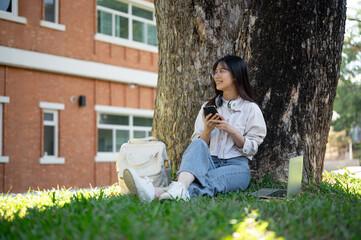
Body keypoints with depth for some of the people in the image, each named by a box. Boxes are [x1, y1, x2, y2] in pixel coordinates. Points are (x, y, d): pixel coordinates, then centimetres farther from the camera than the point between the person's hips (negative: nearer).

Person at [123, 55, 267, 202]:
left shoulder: (251, 109, 9)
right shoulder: (208, 106, 20)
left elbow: (251, 148, 3)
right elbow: (198, 142, 14)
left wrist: (230, 129, -11)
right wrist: (207, 130, -7)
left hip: (236, 166, -2)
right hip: (209, 162, 3)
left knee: (208, 181, -37)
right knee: (198, 145, -33)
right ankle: (181, 186, -64)